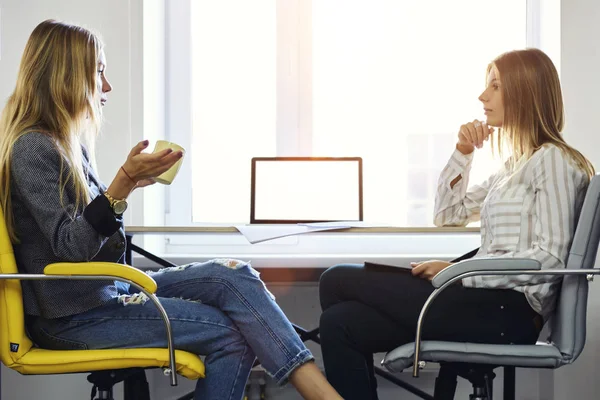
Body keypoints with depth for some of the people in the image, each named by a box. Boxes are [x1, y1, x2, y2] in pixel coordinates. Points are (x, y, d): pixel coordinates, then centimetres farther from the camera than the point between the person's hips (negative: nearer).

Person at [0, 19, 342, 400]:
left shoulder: (66, 141, 13)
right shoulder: (32, 148, -16)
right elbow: (71, 246, -21)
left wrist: (131, 183, 11)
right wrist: (123, 182, -28)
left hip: (107, 288, 8)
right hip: (71, 315, -8)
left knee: (233, 276, -11)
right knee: (232, 332, -17)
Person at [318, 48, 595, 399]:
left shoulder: (553, 160, -6)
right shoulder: (518, 164, 21)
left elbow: (550, 258, -16)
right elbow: (448, 214, 25)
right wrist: (463, 152, 11)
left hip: (509, 309, -8)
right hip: (491, 300, 8)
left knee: (338, 281, -10)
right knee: (341, 321, -7)